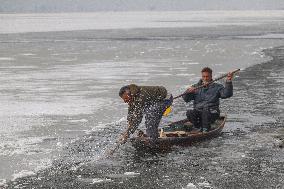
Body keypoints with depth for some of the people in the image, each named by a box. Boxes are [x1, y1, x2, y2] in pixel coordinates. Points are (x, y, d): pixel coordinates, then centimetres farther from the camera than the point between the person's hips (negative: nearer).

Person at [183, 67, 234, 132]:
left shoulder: (217, 87, 11)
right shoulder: (196, 87, 16)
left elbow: (226, 94, -5)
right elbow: (186, 99, 9)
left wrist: (228, 82, -18)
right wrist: (188, 92, -14)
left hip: (212, 113, -2)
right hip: (198, 111, 2)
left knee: (206, 110, -35)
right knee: (189, 113, -27)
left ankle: (206, 129, -22)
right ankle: (200, 127, -11)